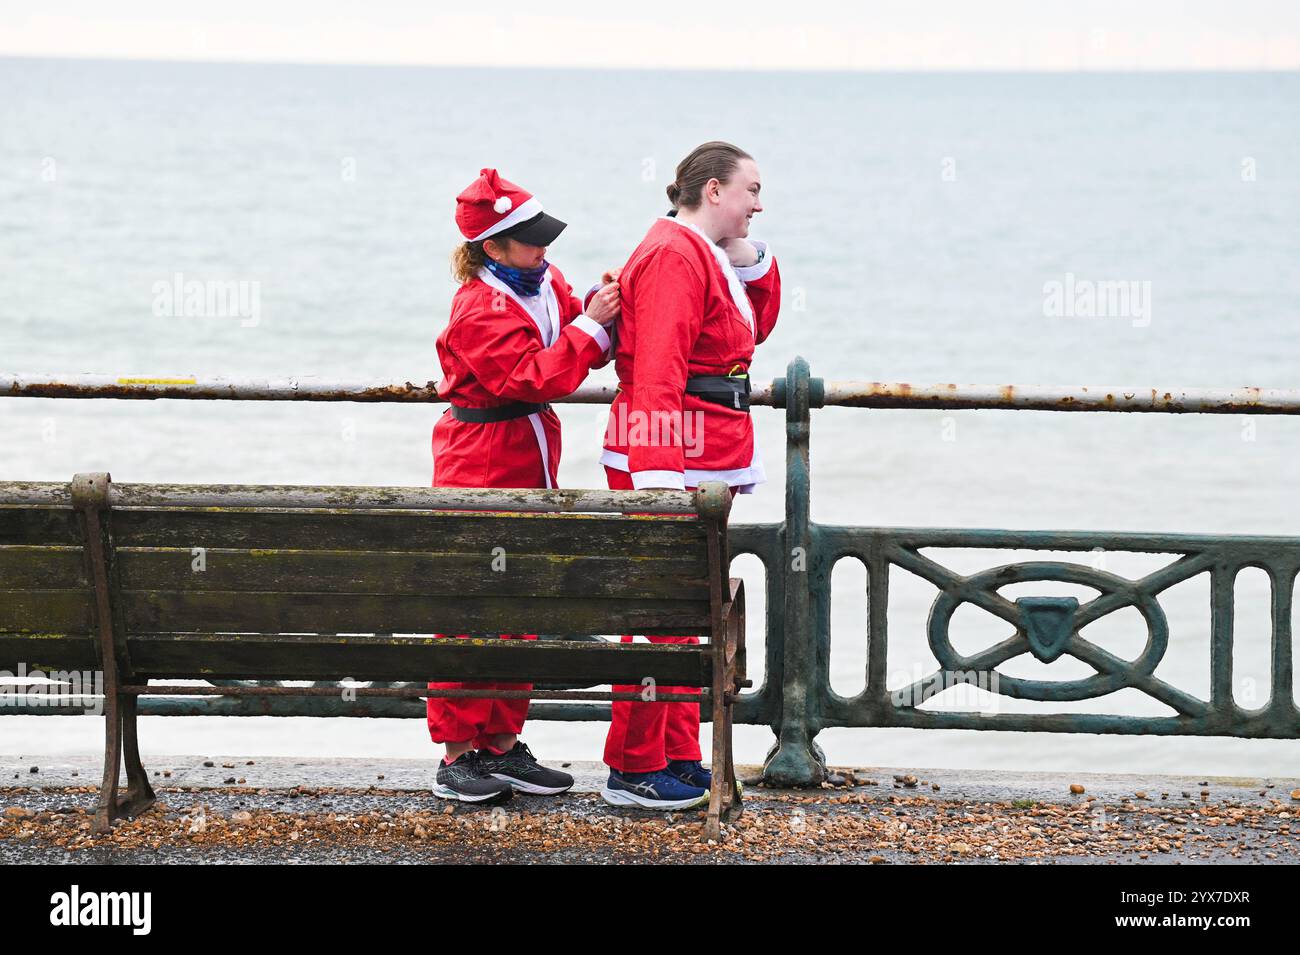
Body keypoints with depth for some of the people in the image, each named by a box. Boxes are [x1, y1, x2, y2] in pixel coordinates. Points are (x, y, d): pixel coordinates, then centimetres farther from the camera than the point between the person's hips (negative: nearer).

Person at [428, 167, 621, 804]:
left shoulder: (546, 283, 8)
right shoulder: (479, 310, -18)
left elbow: (589, 353, 8)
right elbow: (535, 378, -24)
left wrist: (602, 305, -10)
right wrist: (590, 326, -23)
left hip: (529, 465, 9)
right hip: (479, 468, -9)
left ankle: (502, 745, 19)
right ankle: (457, 755, 0)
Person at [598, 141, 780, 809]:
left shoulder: (708, 255, 17)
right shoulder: (673, 255, -15)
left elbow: (755, 328, 28)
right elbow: (656, 372, -22)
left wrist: (753, 261, 11)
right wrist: (660, 478, -28)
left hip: (706, 464, 11)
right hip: (669, 456, -11)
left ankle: (677, 756, 21)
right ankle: (634, 769, -3)